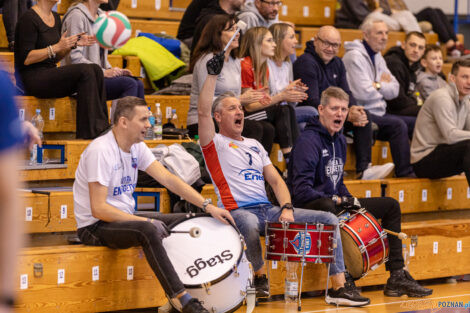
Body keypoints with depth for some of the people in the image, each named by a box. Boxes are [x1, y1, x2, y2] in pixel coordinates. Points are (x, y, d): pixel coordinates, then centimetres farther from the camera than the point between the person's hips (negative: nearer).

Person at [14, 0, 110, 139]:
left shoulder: (56, 18, 15)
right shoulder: (29, 19, -11)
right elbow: (26, 59, -17)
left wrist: (73, 44, 4)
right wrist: (57, 47, -20)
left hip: (50, 74, 8)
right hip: (32, 79, -8)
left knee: (95, 69, -13)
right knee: (85, 71, -25)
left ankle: (102, 126, -17)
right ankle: (90, 131, -25)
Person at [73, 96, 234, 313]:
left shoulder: (137, 147, 5)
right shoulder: (100, 151, -21)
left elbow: (168, 179, 0)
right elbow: (98, 209, -25)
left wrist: (207, 206, -10)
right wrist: (144, 220, -28)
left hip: (126, 218, 9)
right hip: (94, 227, -9)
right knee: (149, 230, -35)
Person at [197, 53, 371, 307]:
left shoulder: (254, 146, 25)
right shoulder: (215, 144, 6)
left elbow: (276, 180, 17)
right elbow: (203, 112, -13)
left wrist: (286, 208, -2)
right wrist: (212, 76, -16)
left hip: (268, 210, 6)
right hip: (237, 211, -6)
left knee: (329, 219, -7)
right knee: (249, 224, -44)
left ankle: (339, 287, -9)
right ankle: (260, 274, -14)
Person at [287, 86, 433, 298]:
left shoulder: (339, 141, 14)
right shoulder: (308, 141, -17)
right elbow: (301, 190, -25)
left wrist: (351, 201, 4)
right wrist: (339, 200, -22)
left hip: (334, 203, 10)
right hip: (308, 208, -10)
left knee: (391, 205, 11)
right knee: (327, 208, -46)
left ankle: (397, 276, 6)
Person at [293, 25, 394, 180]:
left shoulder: (337, 63, 14)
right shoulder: (306, 63, -15)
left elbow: (346, 94, 9)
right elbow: (312, 102, -22)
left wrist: (353, 109, -17)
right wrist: (347, 115, -29)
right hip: (309, 119, -9)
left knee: (363, 114, -9)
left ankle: (363, 169, -17)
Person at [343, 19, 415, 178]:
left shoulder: (378, 57, 18)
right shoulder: (355, 57, -11)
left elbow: (394, 90, 12)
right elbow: (363, 93, -20)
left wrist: (378, 85, -7)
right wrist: (383, 84, -2)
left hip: (378, 113, 10)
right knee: (398, 125, -26)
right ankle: (404, 173, -22)